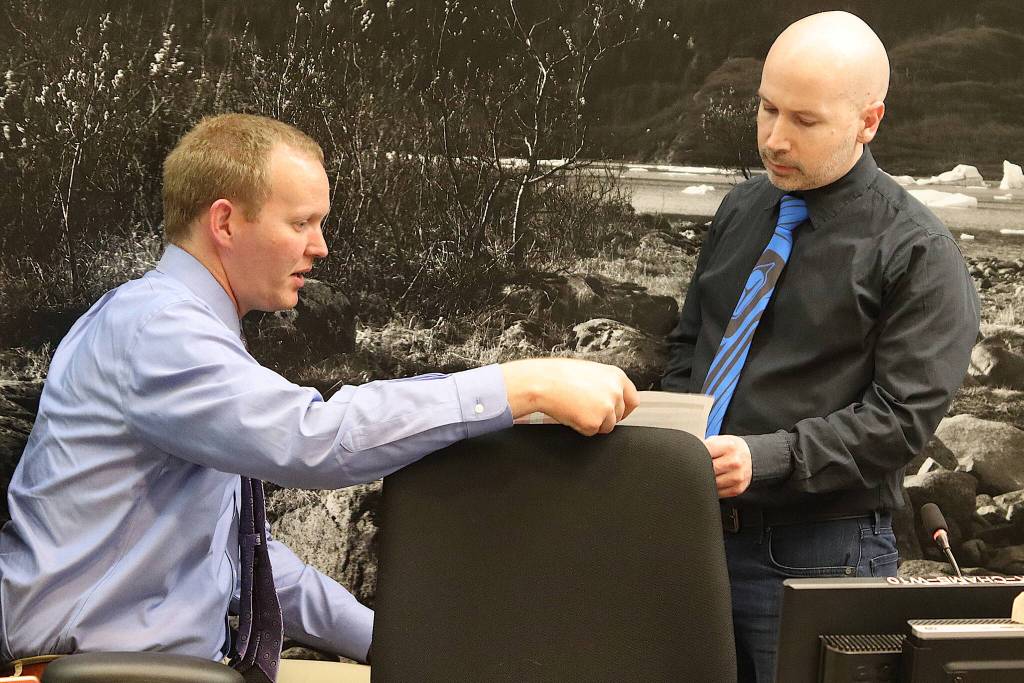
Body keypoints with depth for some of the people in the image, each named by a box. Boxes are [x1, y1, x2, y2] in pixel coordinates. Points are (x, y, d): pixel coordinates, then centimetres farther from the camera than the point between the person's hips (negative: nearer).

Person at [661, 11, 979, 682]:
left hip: (813, 552, -5)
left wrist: (766, 458, -23)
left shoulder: (916, 251, -10)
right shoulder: (743, 209, 9)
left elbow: (902, 416, -14)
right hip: (697, 524, 6)